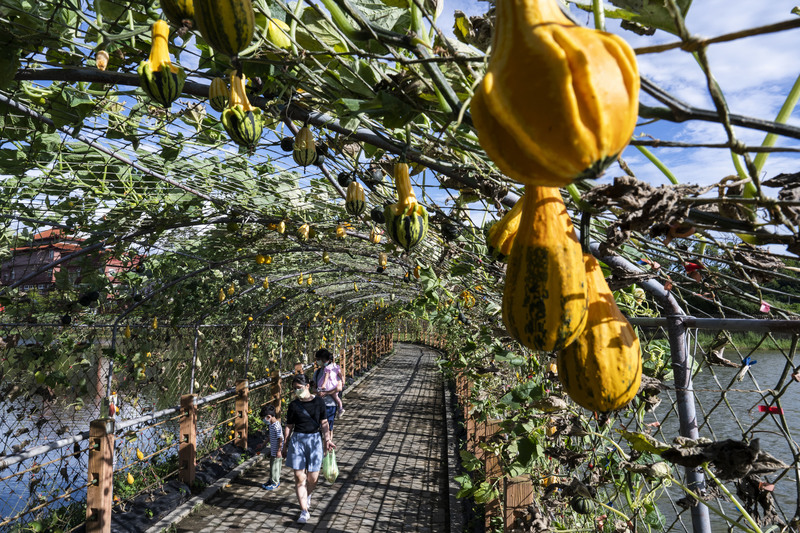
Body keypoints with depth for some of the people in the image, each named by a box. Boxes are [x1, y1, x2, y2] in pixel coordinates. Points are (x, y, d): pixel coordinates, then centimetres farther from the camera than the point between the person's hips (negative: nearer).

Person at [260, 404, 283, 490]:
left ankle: (275, 483, 15)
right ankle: (272, 481, 33)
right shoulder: (271, 424, 7)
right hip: (273, 451, 9)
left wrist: (279, 451, -22)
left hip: (277, 451, -9)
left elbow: (280, 439, -24)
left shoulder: (276, 425, -24)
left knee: (275, 466, 3)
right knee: (272, 466, 19)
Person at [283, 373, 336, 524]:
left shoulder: (318, 402, 0)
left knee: (313, 478, 4)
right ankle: (304, 511, 8)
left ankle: (307, 496, 37)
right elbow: (289, 427, 6)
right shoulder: (293, 405, 1)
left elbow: (324, 423, 4)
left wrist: (327, 439, -6)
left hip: (315, 440, 0)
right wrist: (285, 446, 7)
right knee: (299, 477, -2)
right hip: (297, 440, 0)